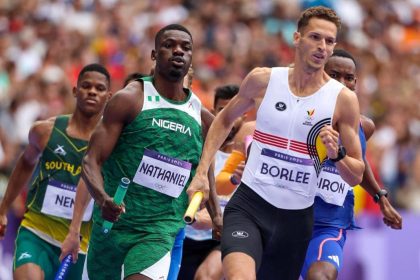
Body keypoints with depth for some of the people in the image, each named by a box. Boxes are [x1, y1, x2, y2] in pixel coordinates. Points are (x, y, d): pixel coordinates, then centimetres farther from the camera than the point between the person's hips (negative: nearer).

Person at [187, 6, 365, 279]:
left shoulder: (343, 99, -3)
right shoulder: (263, 79, 0)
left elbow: (356, 176, 2)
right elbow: (225, 120, 19)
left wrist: (337, 154, -19)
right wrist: (202, 172, 9)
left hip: (296, 216, 2)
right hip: (249, 205, -1)